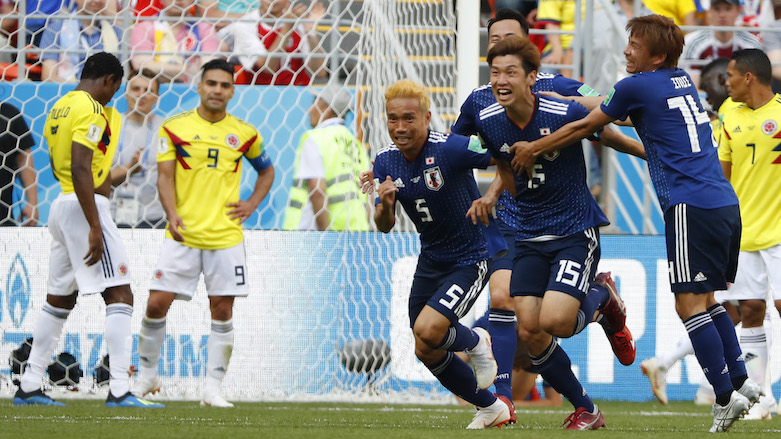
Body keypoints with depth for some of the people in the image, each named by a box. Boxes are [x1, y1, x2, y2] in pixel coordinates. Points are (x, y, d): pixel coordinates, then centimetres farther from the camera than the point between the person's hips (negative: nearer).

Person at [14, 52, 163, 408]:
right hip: (85, 206, -10)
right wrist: (95, 228, -24)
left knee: (59, 299, 16)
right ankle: (119, 390, -19)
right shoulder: (91, 111, -13)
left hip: (61, 205, 10)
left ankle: (28, 387, 19)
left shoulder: (59, 108, 15)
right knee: (119, 296, -10)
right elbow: (80, 169, -23)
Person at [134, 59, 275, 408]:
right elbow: (165, 175, -3)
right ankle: (147, 375, 14)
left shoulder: (244, 133, 7)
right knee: (157, 303, -5)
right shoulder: (174, 127, 1)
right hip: (182, 235, -1)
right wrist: (172, 214, -19)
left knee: (222, 311, -1)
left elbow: (266, 171, 22)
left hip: (226, 237, 1)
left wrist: (251, 205, 6)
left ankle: (213, 388, 6)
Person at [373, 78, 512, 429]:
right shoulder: (385, 161, -5)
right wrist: (385, 205, -24)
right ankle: (490, 409, 31)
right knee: (426, 352, 11)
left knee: (427, 330, -24)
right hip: (431, 259, 7)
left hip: (472, 256, -7)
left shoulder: (450, 149, -24)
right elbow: (384, 226, -4)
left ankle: (475, 342, 10)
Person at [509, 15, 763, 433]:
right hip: (725, 203, 8)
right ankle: (741, 380, 13)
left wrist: (532, 149, 19)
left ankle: (726, 395, -12)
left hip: (692, 206, -8)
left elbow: (584, 127, 8)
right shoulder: (683, 81, 19)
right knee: (706, 298, 16)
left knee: (690, 302, -7)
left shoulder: (637, 86, -4)